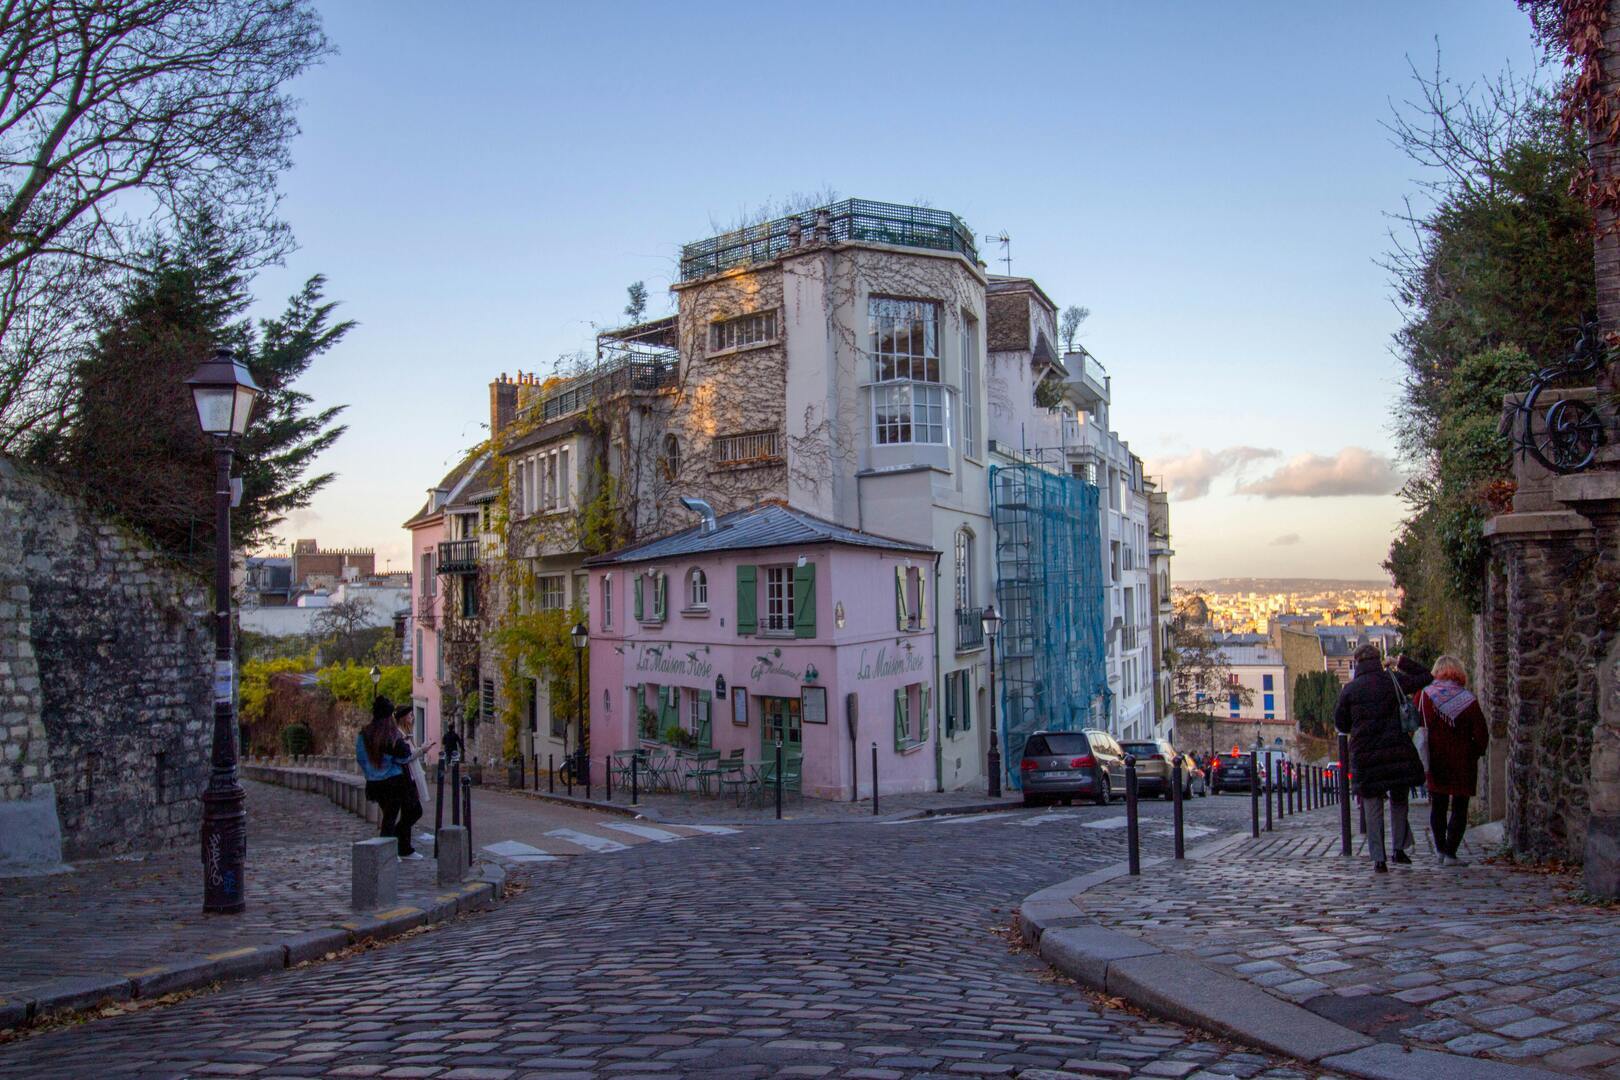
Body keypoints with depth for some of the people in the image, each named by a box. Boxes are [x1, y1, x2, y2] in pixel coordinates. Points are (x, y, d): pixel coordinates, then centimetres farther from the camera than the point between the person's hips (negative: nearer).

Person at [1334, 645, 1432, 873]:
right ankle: (1399, 848, 11)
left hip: (1365, 756, 0)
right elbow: (1427, 679, 13)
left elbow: (1340, 723, 6)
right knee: (1399, 801, 18)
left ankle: (1379, 859, 3)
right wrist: (1403, 662, 21)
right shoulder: (1394, 681, 1)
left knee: (1373, 807, 5)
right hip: (1397, 752, 1)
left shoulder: (1349, 689, 0)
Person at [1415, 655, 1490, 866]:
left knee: (1438, 806, 17)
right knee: (1459, 809, 6)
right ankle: (1450, 854, 0)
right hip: (1463, 763, -2)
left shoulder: (1424, 695, -5)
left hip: (1435, 761, 2)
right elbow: (1481, 736, -7)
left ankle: (1440, 849, 17)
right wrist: (1474, 754, 10)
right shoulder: (1468, 700, -9)